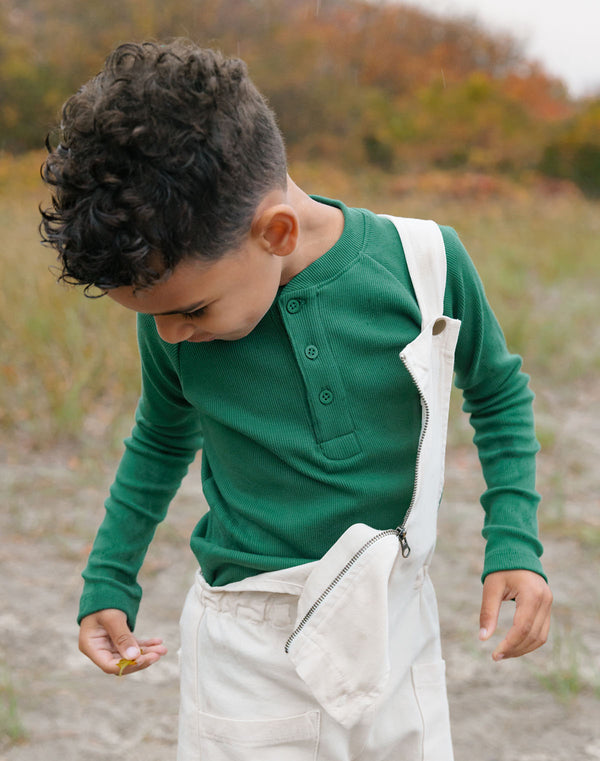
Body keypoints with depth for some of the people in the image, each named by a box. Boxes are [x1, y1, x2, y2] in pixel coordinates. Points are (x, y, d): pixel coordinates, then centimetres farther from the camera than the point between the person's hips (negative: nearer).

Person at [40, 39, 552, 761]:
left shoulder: (422, 261, -15)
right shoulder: (180, 298, -10)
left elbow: (498, 392, 5)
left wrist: (514, 540, -5)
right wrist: (107, 583, 8)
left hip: (394, 621, 1)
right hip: (248, 649, 0)